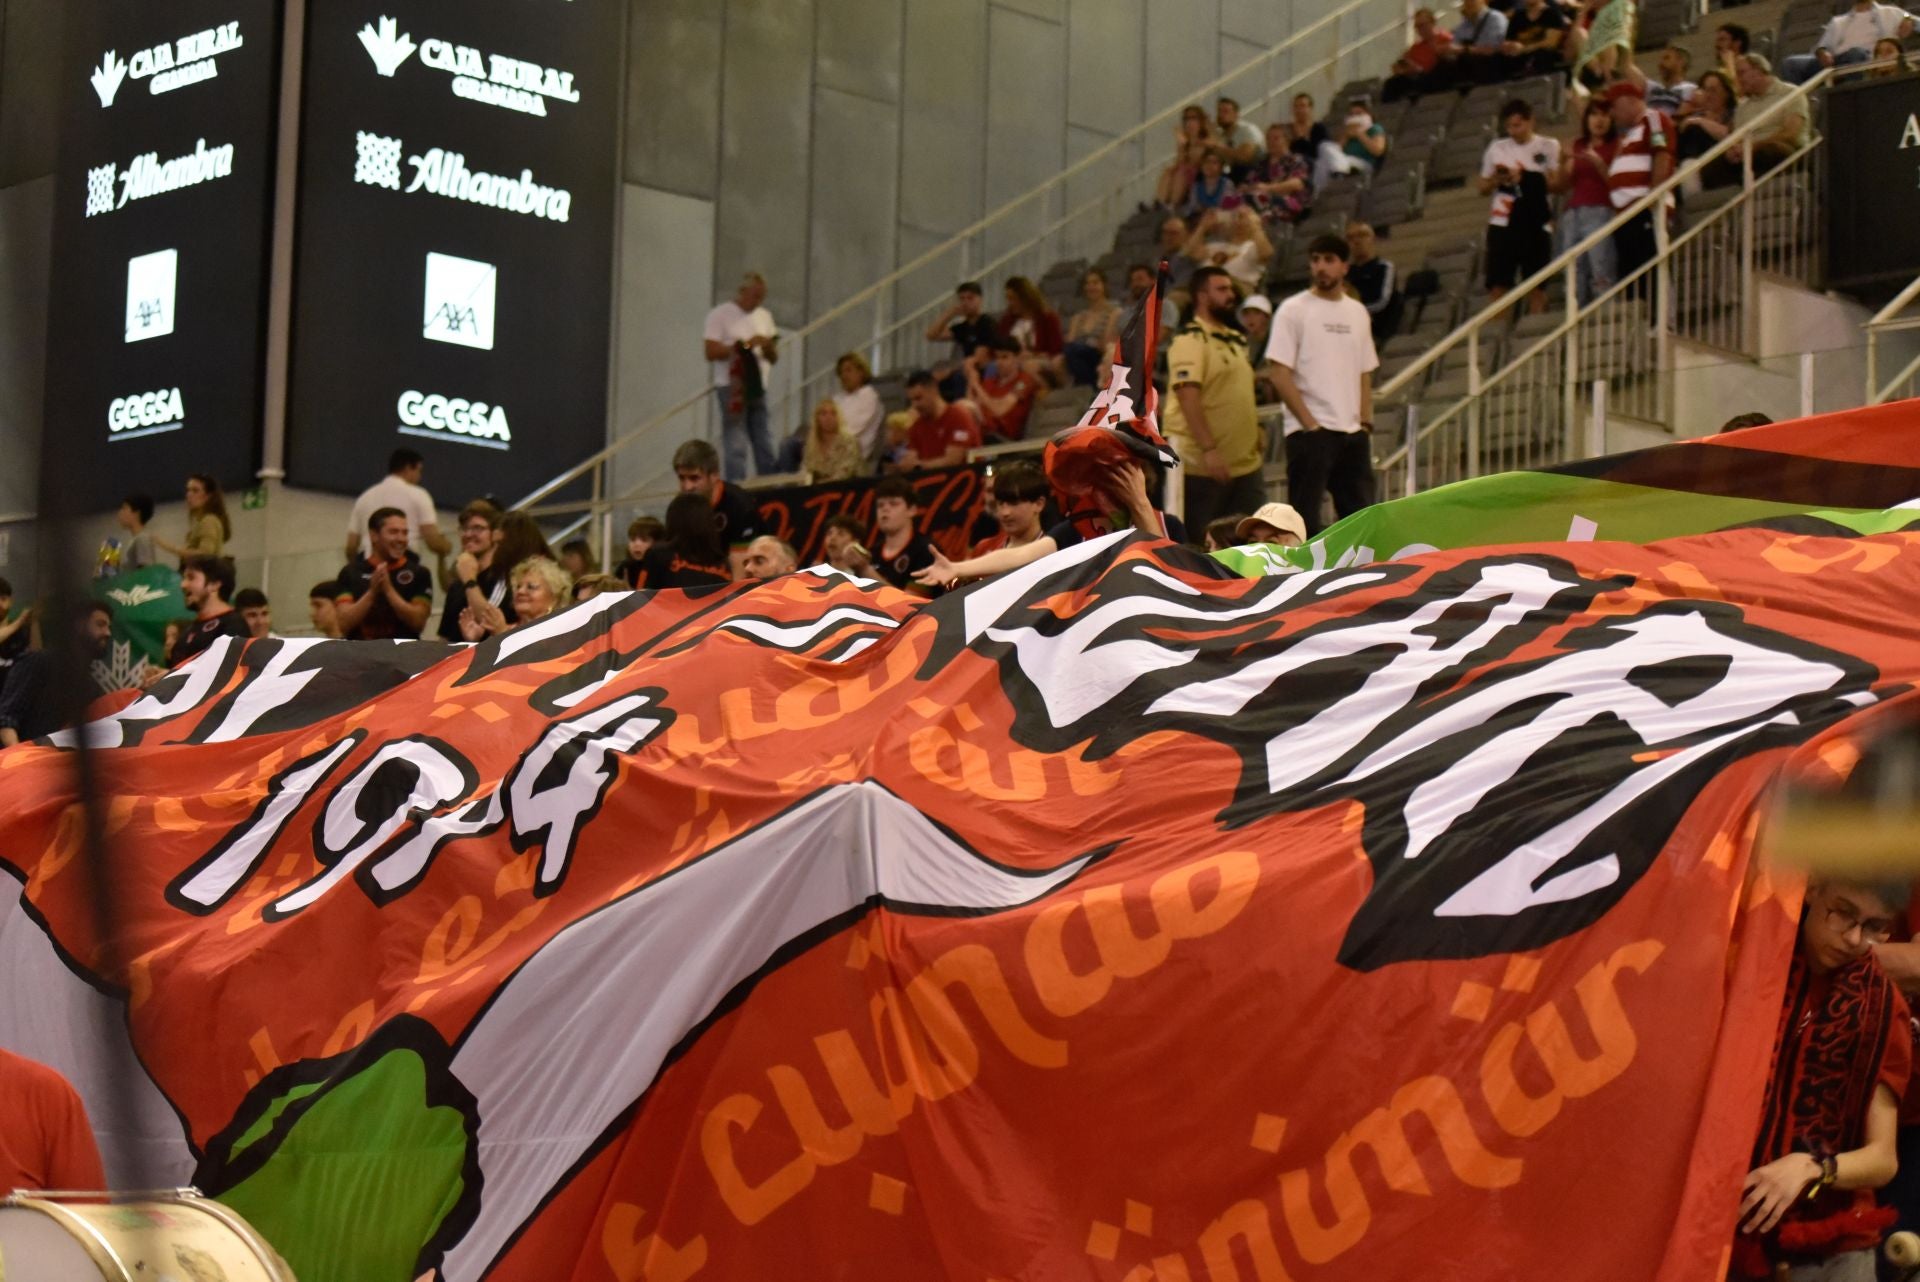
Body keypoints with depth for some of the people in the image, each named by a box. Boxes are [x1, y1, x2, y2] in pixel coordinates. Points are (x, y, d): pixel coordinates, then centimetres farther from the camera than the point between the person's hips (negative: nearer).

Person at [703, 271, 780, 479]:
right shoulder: (720, 315, -2)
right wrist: (744, 345, -16)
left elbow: (774, 358, 18)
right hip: (732, 388, -6)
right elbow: (711, 352, -11)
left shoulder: (764, 316, 17)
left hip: (758, 388, 6)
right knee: (736, 446, -10)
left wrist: (769, 348, -5)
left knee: (765, 447, 5)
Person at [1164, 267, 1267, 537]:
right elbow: (1187, 395, -21)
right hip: (1203, 465, -8)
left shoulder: (1236, 339, 17)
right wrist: (1209, 449, -28)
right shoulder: (1190, 339, -11)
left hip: (1246, 464, 8)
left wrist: (1256, 441, 21)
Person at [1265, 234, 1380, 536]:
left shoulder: (1357, 312, 15)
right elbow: (1280, 373, -8)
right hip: (1308, 432, -6)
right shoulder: (1293, 310, -2)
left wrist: (1366, 421, 6)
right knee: (1304, 518, -6)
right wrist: (1310, 423, -13)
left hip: (1353, 431, 6)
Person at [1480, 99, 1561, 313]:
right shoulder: (1497, 148, 13)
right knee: (1498, 285, -5)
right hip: (1502, 223, 2)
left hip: (1535, 223, -1)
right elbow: (1483, 188, 15)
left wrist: (1526, 178, -13)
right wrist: (1497, 180, -7)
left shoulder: (1549, 146, 6)